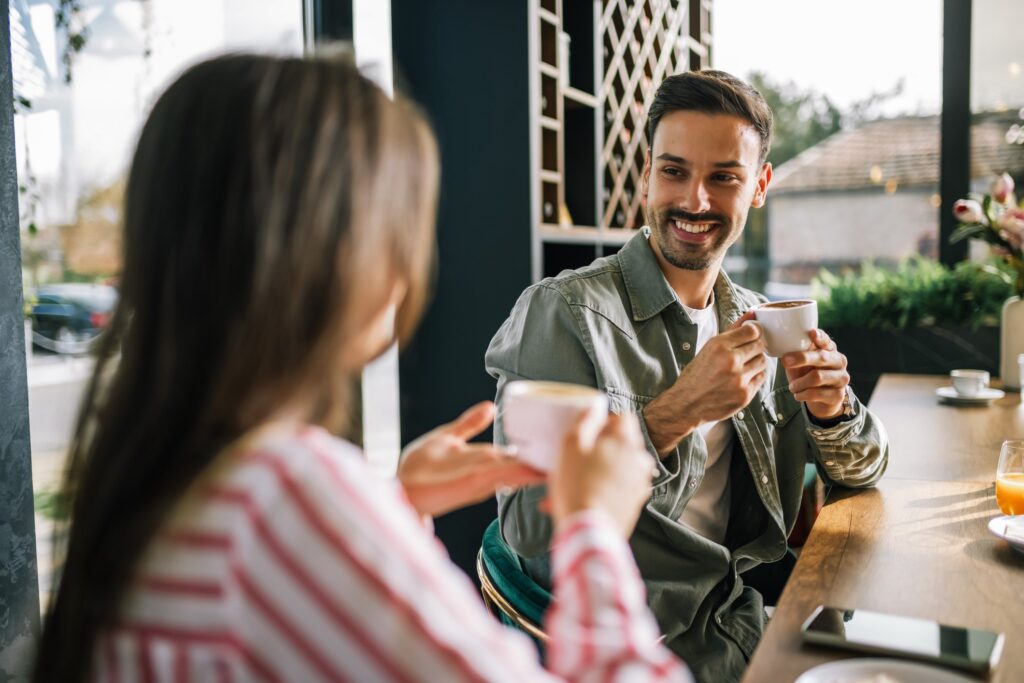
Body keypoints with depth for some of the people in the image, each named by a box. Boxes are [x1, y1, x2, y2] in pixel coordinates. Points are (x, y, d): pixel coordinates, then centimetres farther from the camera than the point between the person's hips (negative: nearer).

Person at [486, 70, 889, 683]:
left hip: (735, 625, 7)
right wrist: (674, 412, -29)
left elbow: (864, 471, 13)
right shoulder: (562, 311, -15)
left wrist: (830, 410, -10)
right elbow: (526, 522, -21)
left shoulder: (756, 324, 6)